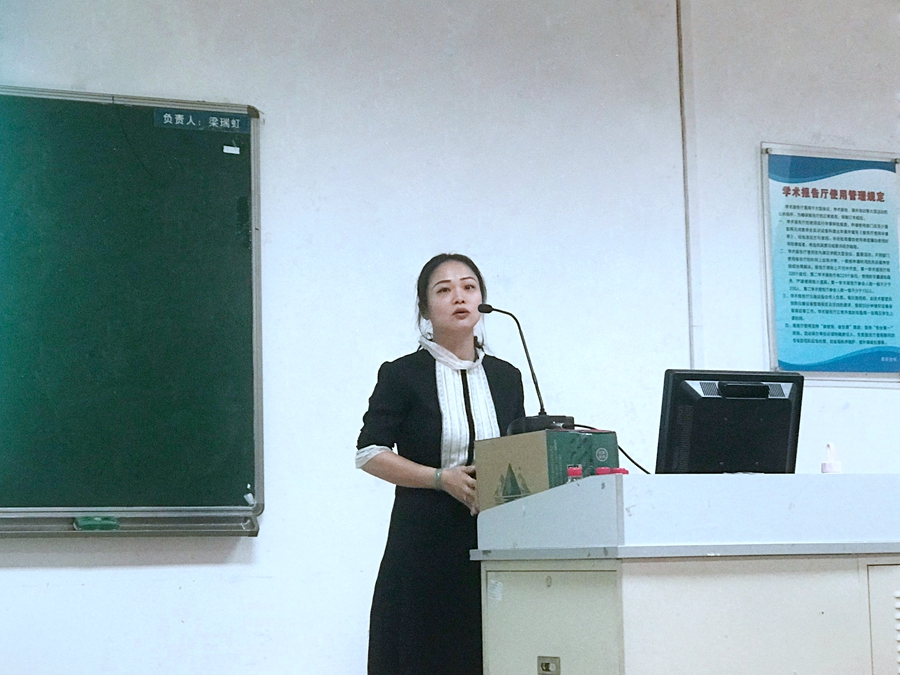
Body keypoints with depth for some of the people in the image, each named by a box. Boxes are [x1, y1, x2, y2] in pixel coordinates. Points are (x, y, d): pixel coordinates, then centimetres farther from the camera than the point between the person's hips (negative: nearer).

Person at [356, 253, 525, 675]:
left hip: (492, 544, 3)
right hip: (425, 543, -3)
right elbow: (370, 453, -5)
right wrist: (442, 477, -15)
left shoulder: (506, 378, 14)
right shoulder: (402, 375, 2)